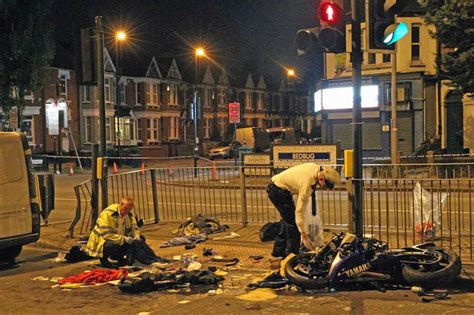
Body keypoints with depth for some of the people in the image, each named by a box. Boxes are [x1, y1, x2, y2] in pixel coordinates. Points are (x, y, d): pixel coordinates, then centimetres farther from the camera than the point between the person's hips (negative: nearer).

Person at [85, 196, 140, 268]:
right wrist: (123, 239, -33)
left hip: (120, 241, 7)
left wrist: (137, 235, -14)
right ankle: (103, 258, -7)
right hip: (101, 241, -7)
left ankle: (119, 257, 11)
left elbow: (134, 227, 10)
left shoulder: (129, 214, -2)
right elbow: (106, 234, -30)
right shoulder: (108, 213, -25)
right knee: (114, 244, -39)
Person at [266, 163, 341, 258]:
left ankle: (278, 250, 28)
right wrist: (304, 236, -29)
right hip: (278, 190, -10)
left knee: (288, 220, 18)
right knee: (293, 222, -9)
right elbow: (299, 211, -30)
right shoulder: (307, 183, -32)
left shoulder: (317, 168, -8)